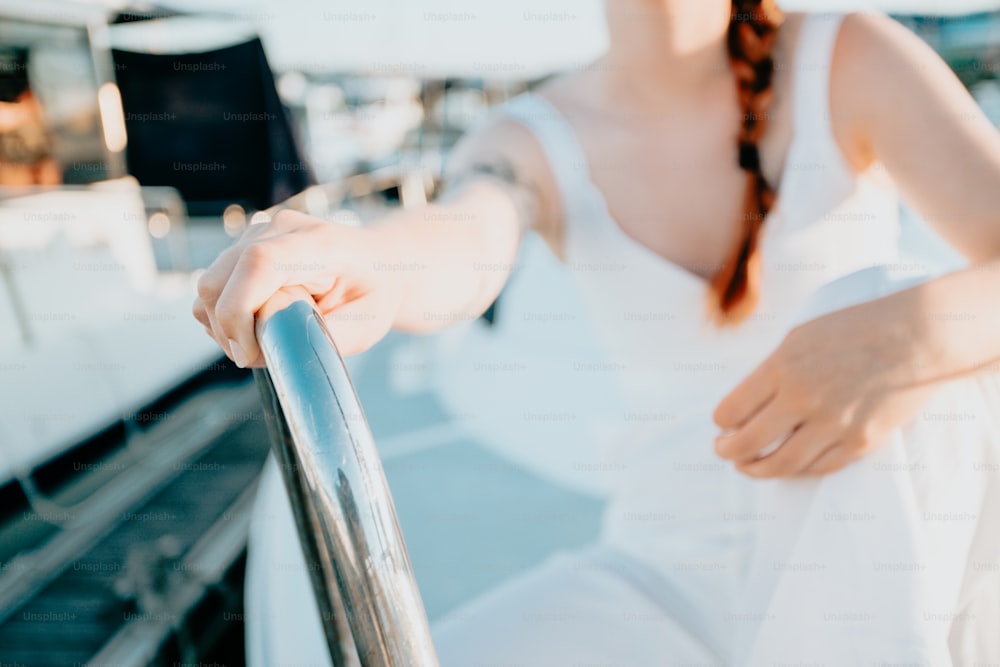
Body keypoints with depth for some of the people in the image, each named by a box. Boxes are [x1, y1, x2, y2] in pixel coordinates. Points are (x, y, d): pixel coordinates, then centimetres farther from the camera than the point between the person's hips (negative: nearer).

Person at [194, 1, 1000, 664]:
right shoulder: (527, 145, -4)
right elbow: (458, 252, -28)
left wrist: (914, 336, -39)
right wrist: (369, 264, -51)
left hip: (910, 564, 0)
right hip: (675, 580, 1)